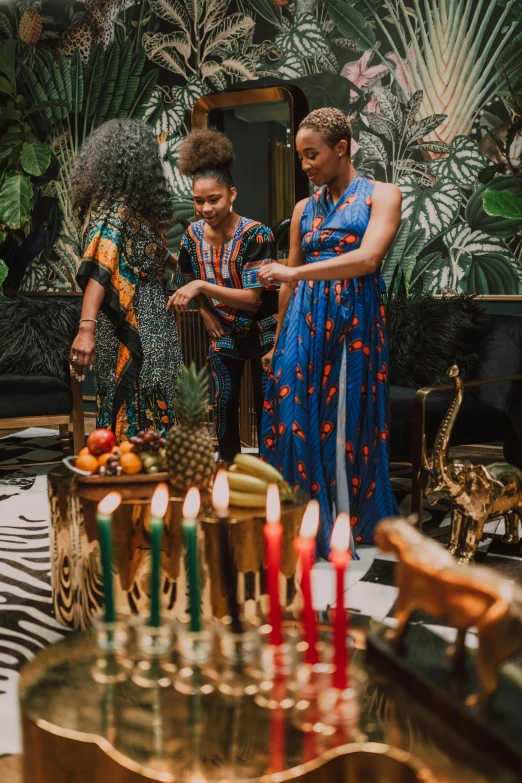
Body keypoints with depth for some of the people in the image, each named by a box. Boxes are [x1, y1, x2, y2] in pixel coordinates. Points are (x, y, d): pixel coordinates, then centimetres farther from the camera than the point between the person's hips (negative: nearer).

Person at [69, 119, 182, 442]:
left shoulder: (112, 209, -4)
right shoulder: (151, 205, 0)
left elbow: (100, 270, -11)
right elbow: (159, 262, 2)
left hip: (125, 332, -2)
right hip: (157, 324, 2)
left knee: (125, 421, 6)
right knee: (154, 421, 6)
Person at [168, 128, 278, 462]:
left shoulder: (256, 235, -24)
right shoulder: (193, 235, -7)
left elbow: (253, 298, -27)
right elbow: (187, 281, 12)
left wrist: (202, 286, -35)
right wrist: (206, 312, -2)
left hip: (262, 332, -4)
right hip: (223, 333, 4)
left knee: (267, 407, 0)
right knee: (224, 403, 8)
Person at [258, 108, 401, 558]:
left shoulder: (381, 196, 0)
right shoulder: (305, 209, 14)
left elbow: (367, 259, -17)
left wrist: (295, 272, -22)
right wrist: (278, 342, 15)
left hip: (354, 320, -4)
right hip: (305, 320, 4)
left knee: (347, 420, 1)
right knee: (296, 416, -2)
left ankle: (352, 523, 18)